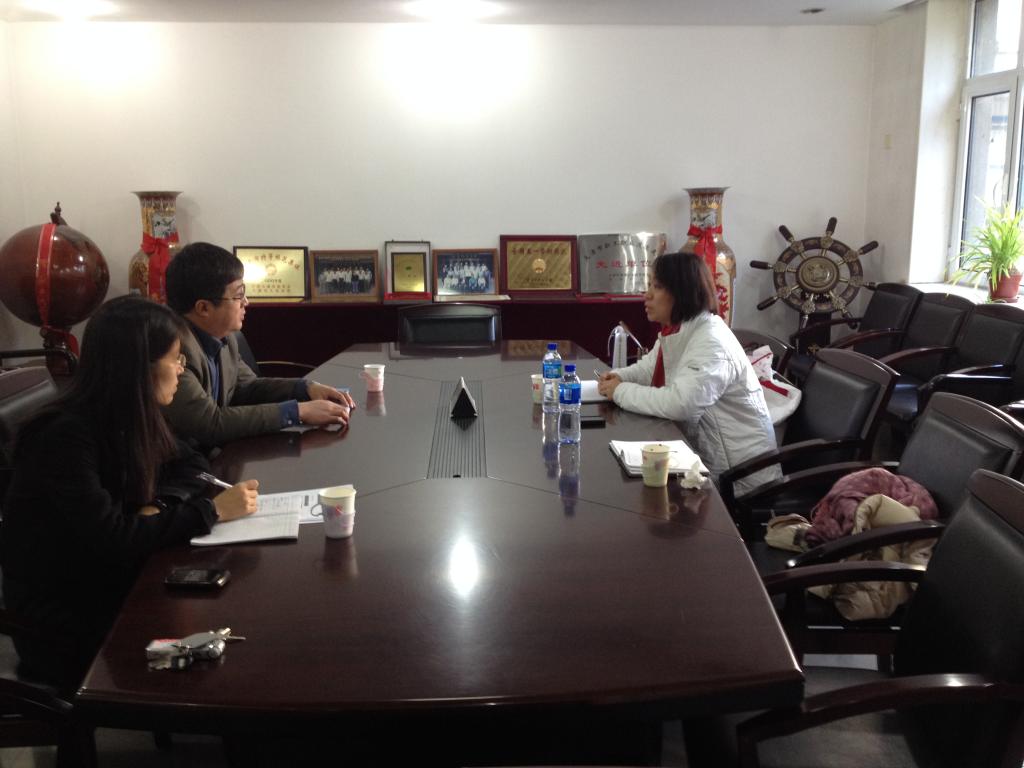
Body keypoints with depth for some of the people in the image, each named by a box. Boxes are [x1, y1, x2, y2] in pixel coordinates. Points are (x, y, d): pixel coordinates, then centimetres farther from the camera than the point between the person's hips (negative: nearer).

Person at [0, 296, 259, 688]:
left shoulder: (132, 417, -1)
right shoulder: (66, 436, -24)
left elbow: (190, 465, 9)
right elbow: (112, 539, -28)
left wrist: (160, 506, -12)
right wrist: (210, 510, -23)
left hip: (107, 582, 7)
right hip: (56, 616, -7)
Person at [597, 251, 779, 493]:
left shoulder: (711, 342, -25)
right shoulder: (674, 331, 7)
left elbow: (679, 403, -37)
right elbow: (650, 367, 23)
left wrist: (621, 392, -22)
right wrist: (620, 376, 0)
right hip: (705, 458, 8)